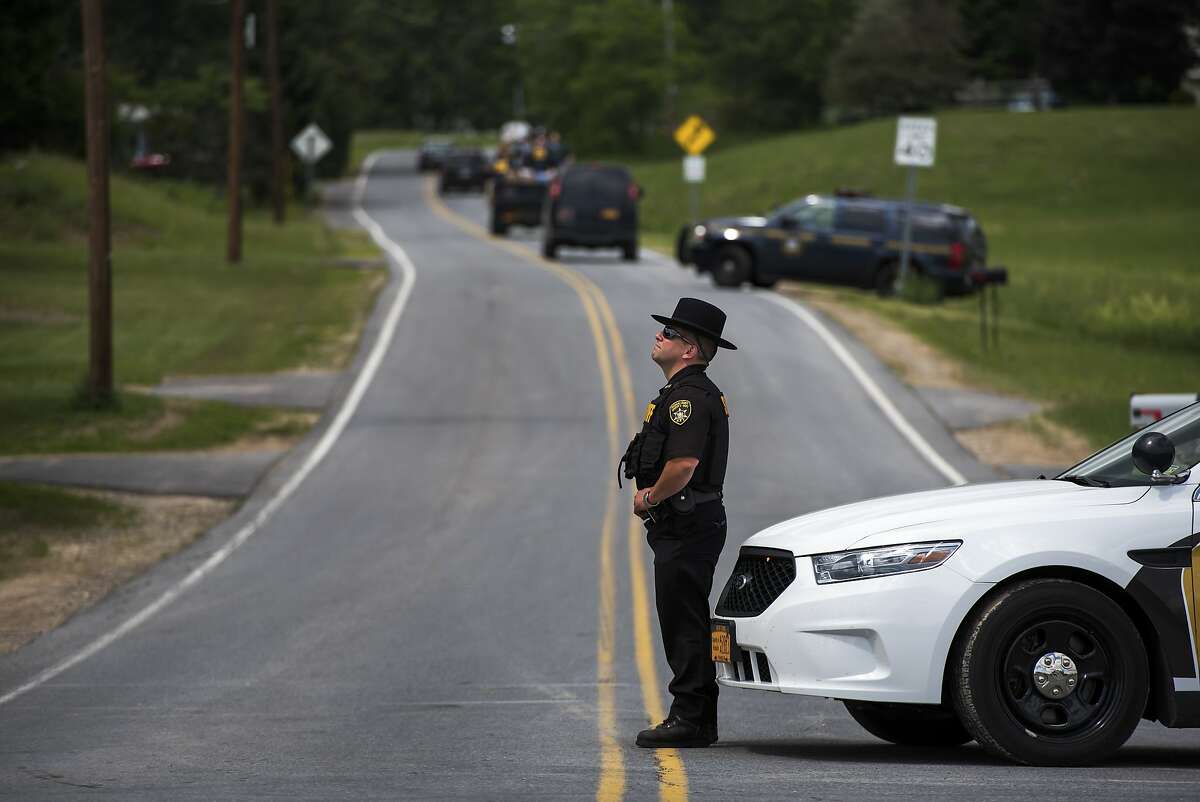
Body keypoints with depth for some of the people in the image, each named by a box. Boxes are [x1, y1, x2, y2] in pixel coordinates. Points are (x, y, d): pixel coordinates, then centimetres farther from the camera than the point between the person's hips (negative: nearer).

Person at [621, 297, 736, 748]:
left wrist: (650, 497, -12)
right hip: (686, 525, 11)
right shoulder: (690, 392, 18)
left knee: (684, 623, -9)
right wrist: (651, 495, 11)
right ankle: (698, 720, 18)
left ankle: (689, 720, -8)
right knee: (687, 623, 14)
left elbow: (683, 465, -28)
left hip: (685, 525, -11)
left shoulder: (688, 396, -17)